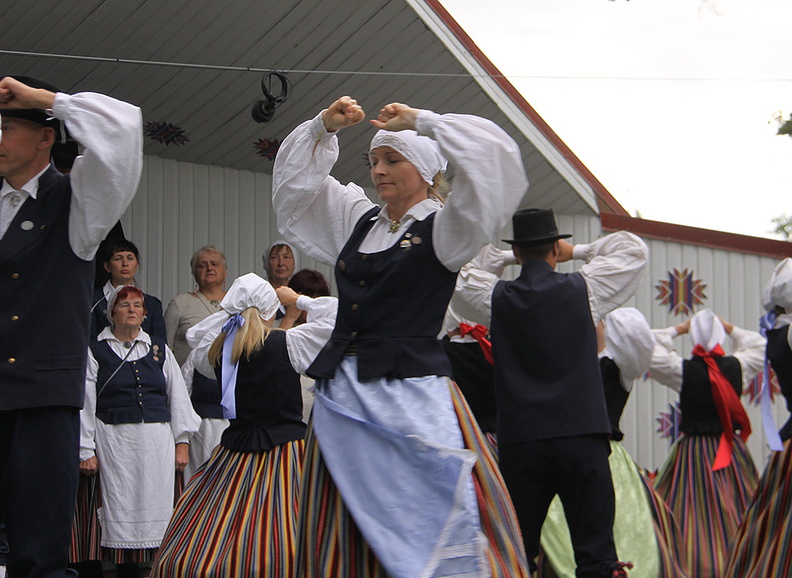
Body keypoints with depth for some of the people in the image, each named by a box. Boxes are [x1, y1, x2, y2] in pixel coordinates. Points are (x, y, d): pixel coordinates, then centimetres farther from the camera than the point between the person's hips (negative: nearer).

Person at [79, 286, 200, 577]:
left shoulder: (159, 349, 14)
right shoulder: (97, 351, 6)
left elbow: (178, 396, 15)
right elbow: (85, 404, 4)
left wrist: (182, 441, 8)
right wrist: (86, 451, -2)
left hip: (157, 439, 2)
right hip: (115, 441, -2)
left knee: (158, 505, -2)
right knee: (121, 508, -3)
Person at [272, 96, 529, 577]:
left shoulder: (443, 230, -1)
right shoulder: (358, 220, 17)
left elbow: (494, 159, -14)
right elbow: (295, 182, 28)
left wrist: (423, 121, -7)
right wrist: (325, 128, 14)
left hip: (410, 396, -6)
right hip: (343, 399, 6)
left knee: (434, 534, -9)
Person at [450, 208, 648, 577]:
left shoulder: (496, 299, 1)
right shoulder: (584, 290, 1)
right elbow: (634, 249, 15)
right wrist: (576, 252, 19)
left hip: (519, 443, 1)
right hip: (582, 438, -1)